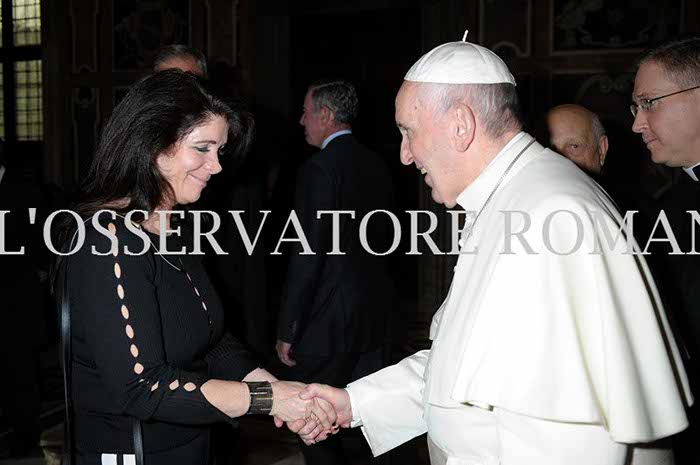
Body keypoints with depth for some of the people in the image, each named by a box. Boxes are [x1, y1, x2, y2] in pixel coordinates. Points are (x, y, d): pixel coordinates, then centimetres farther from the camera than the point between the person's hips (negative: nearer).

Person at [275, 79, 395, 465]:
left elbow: (308, 256, -18)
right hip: (374, 314, 8)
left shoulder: (319, 169, -15)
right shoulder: (377, 165, 8)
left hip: (329, 318, -8)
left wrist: (287, 331, -13)